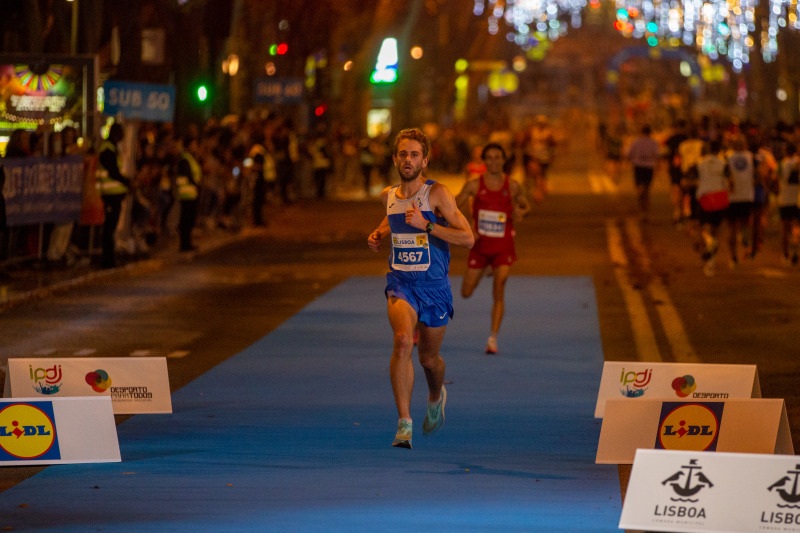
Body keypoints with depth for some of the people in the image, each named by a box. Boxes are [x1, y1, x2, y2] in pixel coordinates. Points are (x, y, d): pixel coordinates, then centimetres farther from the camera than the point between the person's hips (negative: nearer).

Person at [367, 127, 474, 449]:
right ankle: (404, 423, -25)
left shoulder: (437, 194, -10)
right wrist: (379, 234, 8)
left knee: (429, 358, 13)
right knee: (403, 340, -26)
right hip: (400, 283, 1)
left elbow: (468, 238, -16)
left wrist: (425, 225, -23)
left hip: (433, 285, -1)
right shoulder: (388, 196, 3)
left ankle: (436, 396, 50)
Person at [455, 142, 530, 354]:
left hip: (503, 247, -1)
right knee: (466, 293, 11)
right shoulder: (474, 185, -5)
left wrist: (520, 212, -11)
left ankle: (493, 338, -16)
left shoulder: (512, 186, -3)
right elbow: (454, 208, 1)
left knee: (499, 289, -18)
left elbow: (526, 206, 12)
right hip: (480, 245, 1)